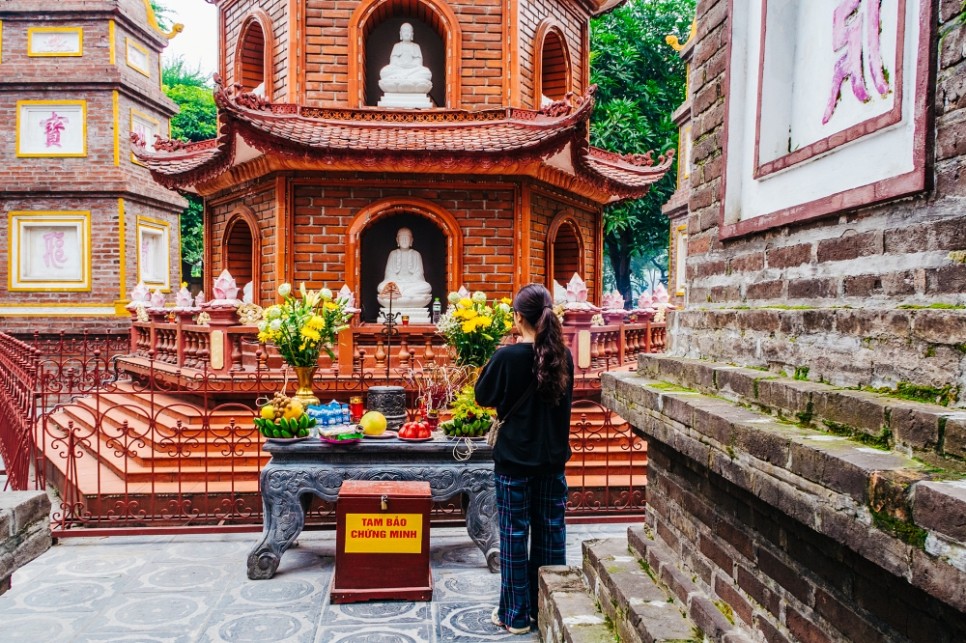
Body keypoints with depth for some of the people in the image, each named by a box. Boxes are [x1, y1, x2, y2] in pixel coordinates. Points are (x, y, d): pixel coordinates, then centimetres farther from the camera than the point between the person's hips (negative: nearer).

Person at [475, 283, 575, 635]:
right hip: (553, 460, 4)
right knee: (550, 534, 13)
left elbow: (483, 396, -3)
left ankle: (516, 615, 16)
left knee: (514, 535, 7)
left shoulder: (508, 357, -16)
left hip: (514, 460, -4)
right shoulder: (564, 357, -3)